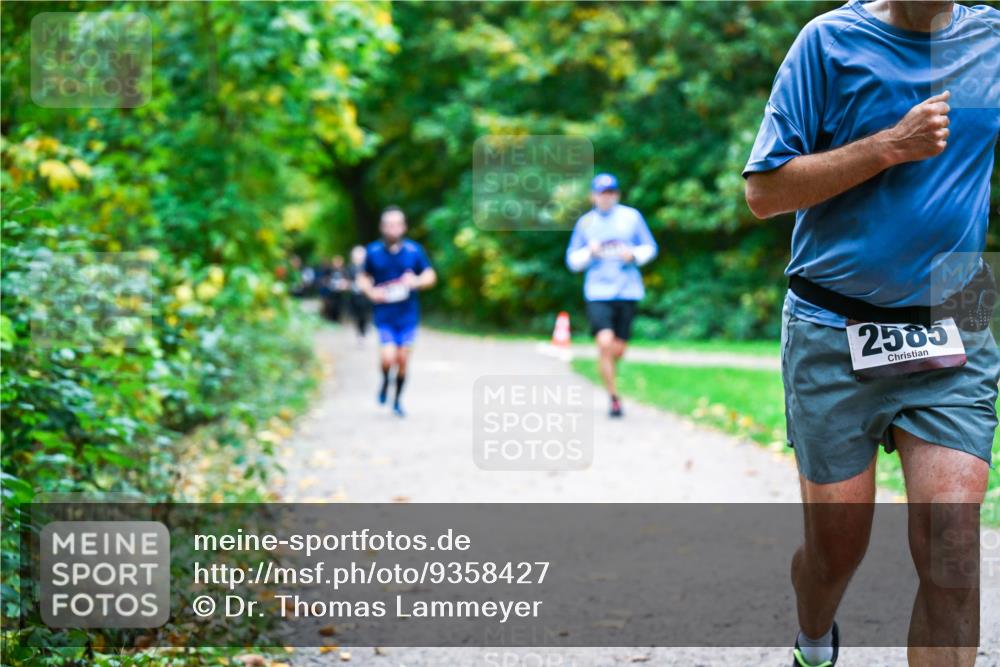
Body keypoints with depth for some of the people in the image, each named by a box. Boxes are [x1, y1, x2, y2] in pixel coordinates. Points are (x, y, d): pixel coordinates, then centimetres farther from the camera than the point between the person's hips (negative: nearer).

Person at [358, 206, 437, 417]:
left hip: (408, 314, 1)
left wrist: (416, 281, -17)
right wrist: (371, 292, -9)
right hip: (384, 315, -1)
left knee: (403, 359, 4)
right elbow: (364, 278, 12)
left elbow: (431, 276, 4)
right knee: (388, 358, -15)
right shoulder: (373, 251, -1)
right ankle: (385, 381, 20)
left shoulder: (414, 250, -2)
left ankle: (398, 400, 25)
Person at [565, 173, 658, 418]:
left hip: (627, 291, 1)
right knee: (605, 342, -19)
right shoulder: (585, 222, 6)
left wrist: (633, 254, -9)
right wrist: (589, 253, -9)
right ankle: (614, 397, -7)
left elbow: (650, 247, 11)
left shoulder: (631, 216, 5)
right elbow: (572, 260, 11)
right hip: (598, 293, -1)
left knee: (618, 349, 2)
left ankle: (606, 369, 39)